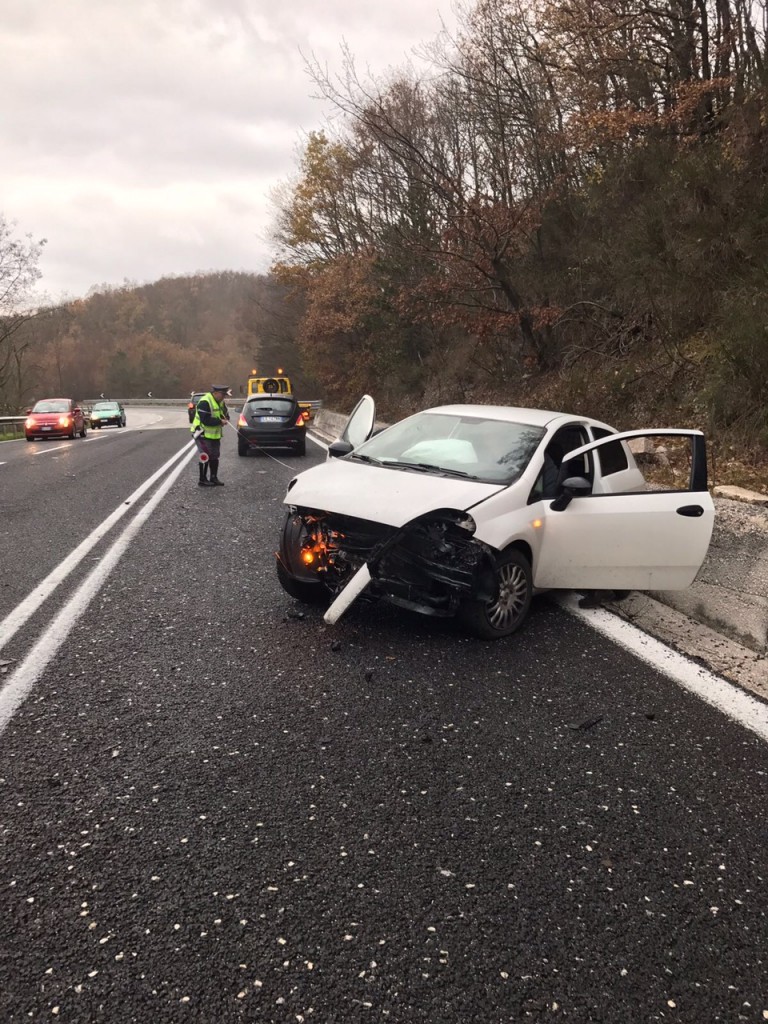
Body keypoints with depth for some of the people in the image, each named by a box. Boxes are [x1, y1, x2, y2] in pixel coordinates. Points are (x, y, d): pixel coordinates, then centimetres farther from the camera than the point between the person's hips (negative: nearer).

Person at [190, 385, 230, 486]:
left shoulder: (221, 402, 6)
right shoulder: (205, 402, -23)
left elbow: (226, 415, 13)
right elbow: (205, 420, -29)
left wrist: (225, 420, -11)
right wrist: (220, 421, -25)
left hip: (214, 435, 9)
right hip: (203, 434, -9)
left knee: (215, 457, 12)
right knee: (206, 457, -8)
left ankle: (214, 478, 21)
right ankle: (202, 480, 0)